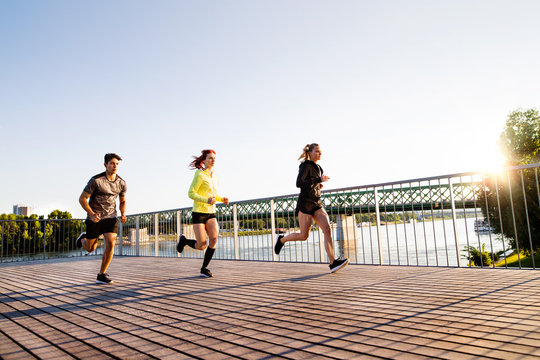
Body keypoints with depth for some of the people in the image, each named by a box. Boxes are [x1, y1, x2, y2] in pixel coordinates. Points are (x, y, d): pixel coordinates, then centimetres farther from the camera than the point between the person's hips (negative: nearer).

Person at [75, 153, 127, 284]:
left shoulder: (121, 184, -3)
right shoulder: (96, 180, -16)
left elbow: (122, 201, 14)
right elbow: (82, 198, -10)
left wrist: (123, 214, -5)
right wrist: (91, 214, -23)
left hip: (110, 217, 2)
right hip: (94, 218, -2)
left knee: (110, 244, -16)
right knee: (90, 249, 9)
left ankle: (101, 275, -3)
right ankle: (83, 238, 47)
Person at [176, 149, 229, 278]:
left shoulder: (214, 176, 12)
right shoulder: (199, 175, -10)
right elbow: (191, 194, -14)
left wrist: (222, 199, 3)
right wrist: (206, 200, -27)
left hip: (211, 214, 6)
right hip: (199, 213, -6)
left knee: (214, 239, -15)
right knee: (202, 246, -7)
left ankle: (204, 269, -1)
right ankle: (184, 240, 24)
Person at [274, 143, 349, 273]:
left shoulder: (318, 168, 18)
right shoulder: (306, 165, -6)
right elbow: (299, 183, -18)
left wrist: (319, 185, 11)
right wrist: (318, 180, -18)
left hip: (317, 204, 7)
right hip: (305, 204, -7)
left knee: (327, 229, -13)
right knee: (304, 236, -3)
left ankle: (333, 263, -19)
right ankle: (282, 239, 24)